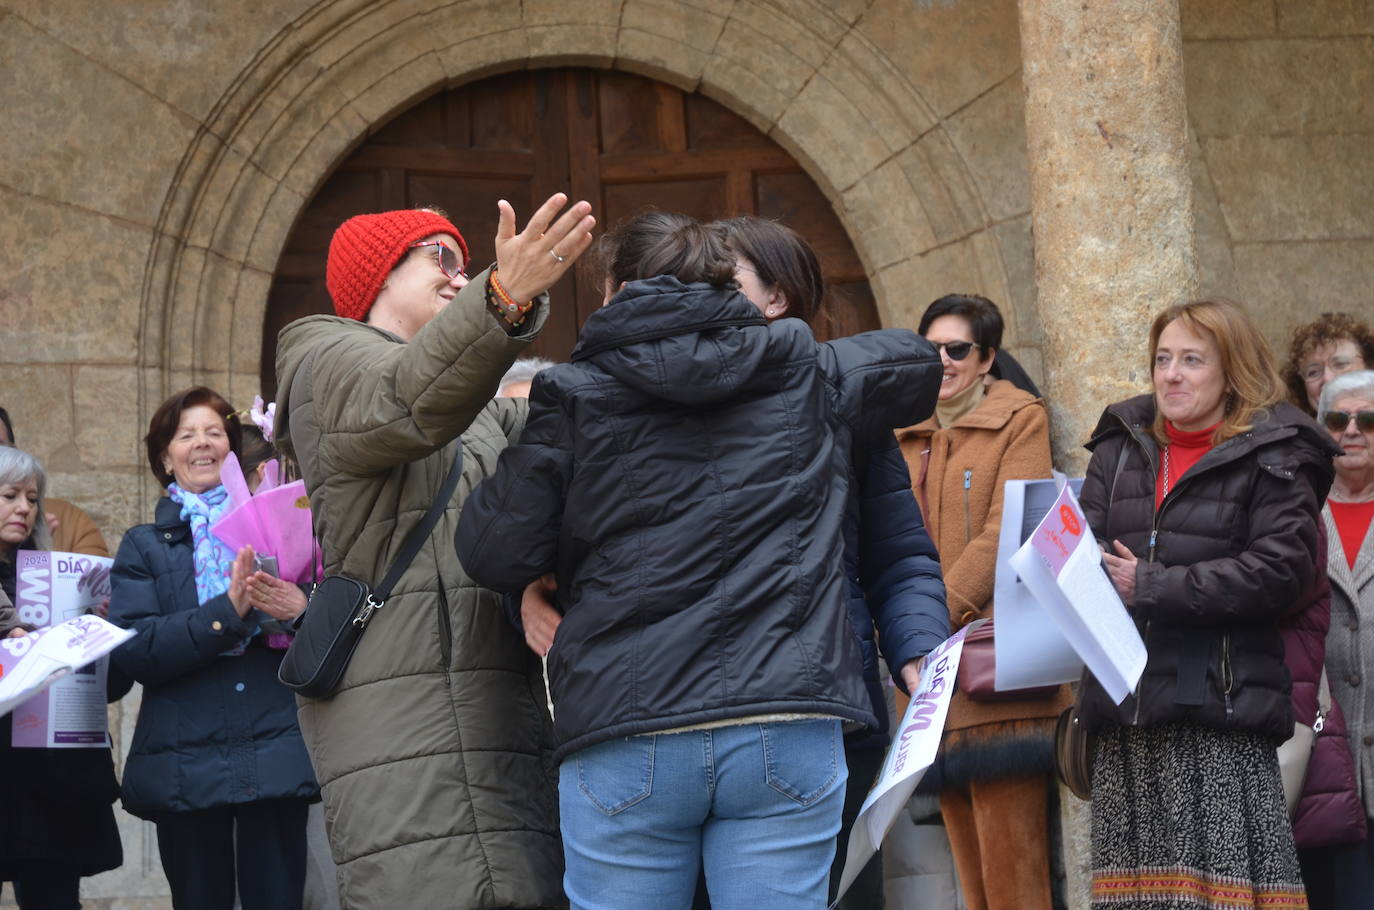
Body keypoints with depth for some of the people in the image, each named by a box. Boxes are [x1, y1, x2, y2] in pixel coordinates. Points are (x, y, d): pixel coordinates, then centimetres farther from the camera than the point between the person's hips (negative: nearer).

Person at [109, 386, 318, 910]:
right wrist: (227, 611, -16)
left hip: (274, 760, 0)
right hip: (185, 764, 0)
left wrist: (302, 612, -15)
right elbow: (131, 651, -4)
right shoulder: (143, 547, 12)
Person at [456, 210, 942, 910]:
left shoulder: (575, 395, 2)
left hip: (624, 742, -1)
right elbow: (917, 362, 30)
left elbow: (494, 554, 2)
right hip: (788, 736, 2)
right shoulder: (804, 373, 11)